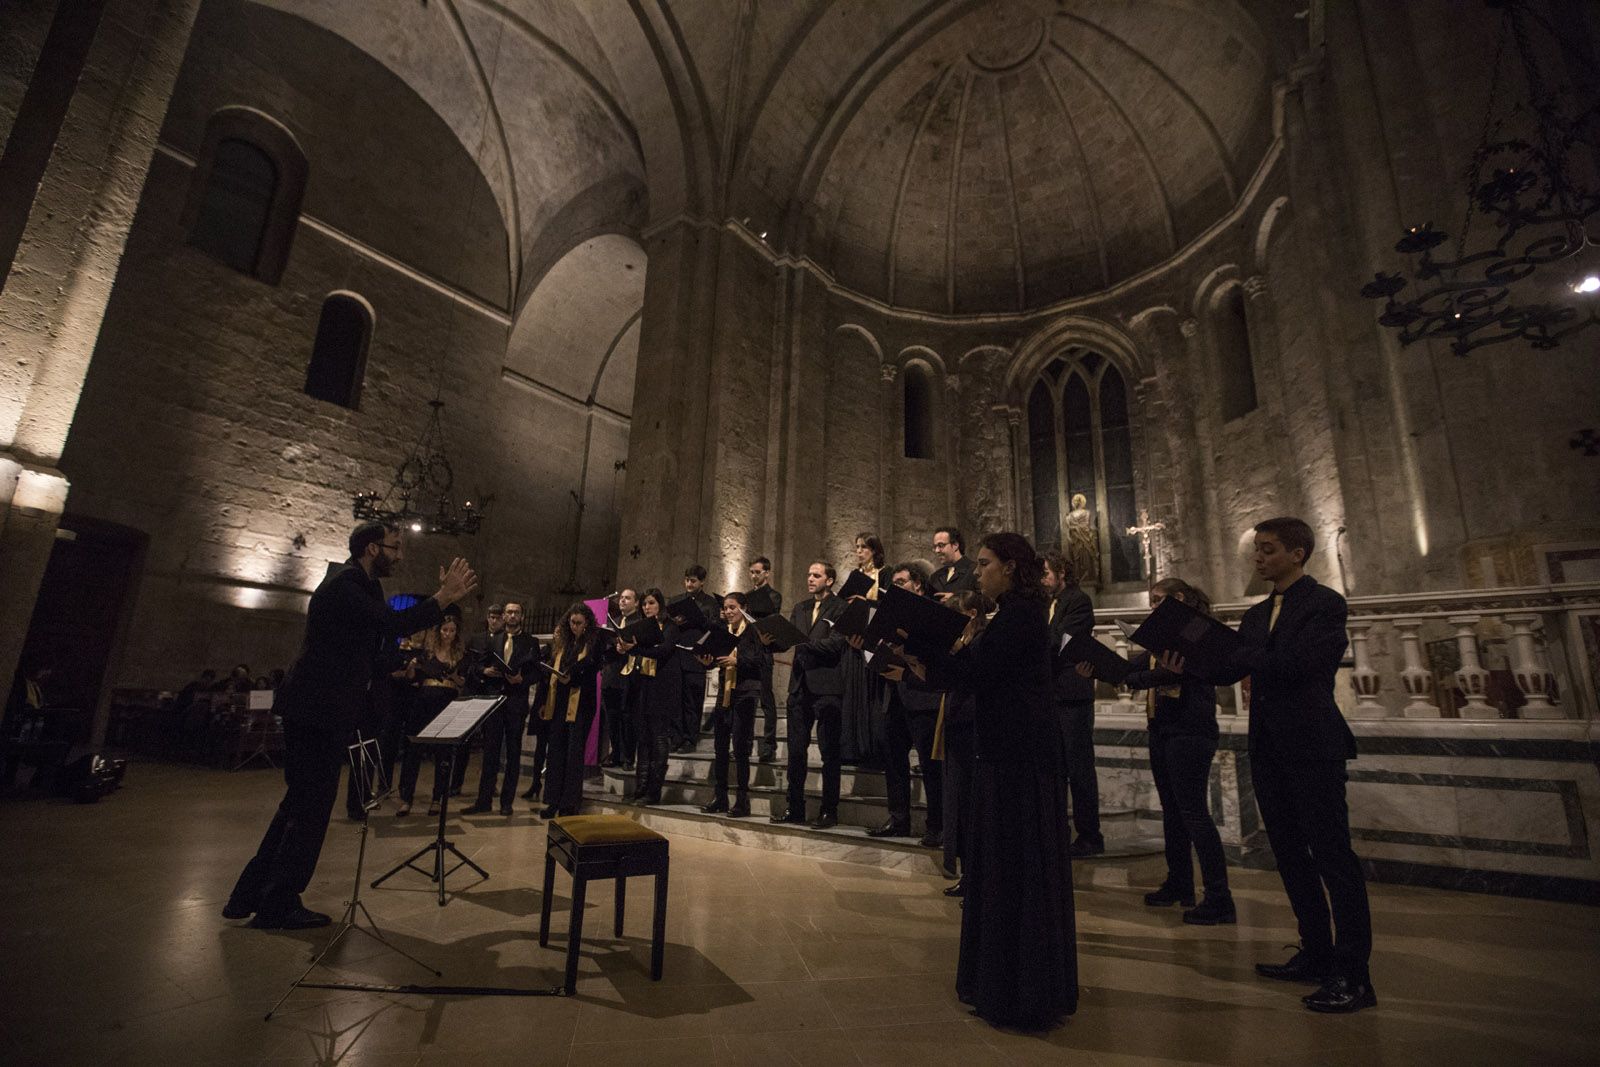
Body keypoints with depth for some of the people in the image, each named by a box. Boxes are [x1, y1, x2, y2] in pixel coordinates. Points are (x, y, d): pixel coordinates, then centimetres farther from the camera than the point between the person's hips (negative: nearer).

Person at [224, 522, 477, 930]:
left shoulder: (362, 586, 14)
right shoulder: (344, 584, -18)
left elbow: (392, 626, 15)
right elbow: (394, 625, -27)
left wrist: (445, 595, 6)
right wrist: (444, 597, -20)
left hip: (320, 710, 10)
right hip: (316, 711, -10)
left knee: (301, 804, 18)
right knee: (311, 807, 1)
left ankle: (249, 896, 29)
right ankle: (278, 906, 14)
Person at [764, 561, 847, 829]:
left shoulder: (840, 608, -5)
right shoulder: (799, 609, 16)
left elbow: (835, 644, -16)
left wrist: (803, 642, -23)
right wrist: (769, 640, -10)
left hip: (827, 686, -6)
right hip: (800, 686, 6)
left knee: (829, 752, 3)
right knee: (796, 749, 12)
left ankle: (829, 811, 14)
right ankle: (795, 809, 23)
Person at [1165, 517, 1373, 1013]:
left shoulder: (1325, 603, -6)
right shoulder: (1256, 614, 15)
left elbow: (1297, 662, -21)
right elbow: (1231, 670, 7)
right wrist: (1189, 664, -11)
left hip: (1312, 744, -8)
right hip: (1268, 748, 8)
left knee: (1333, 855, -1)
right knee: (1290, 854, 15)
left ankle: (1353, 974, 9)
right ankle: (1317, 954, 28)